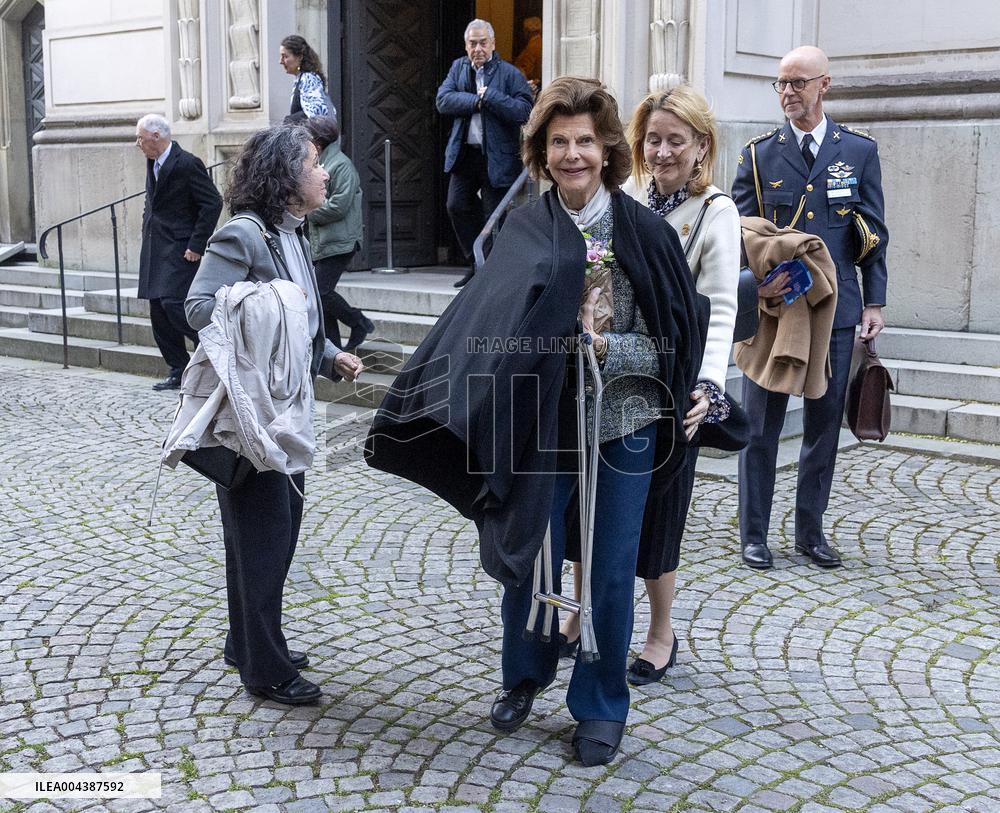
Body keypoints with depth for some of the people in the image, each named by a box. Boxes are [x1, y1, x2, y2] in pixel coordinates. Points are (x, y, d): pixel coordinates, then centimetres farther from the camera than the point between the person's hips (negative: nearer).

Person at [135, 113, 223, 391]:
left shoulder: (187, 164, -14)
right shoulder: (152, 162, 12)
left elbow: (213, 203, -16)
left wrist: (196, 245, -17)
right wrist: (149, 227, 14)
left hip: (180, 250, -9)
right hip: (154, 248, 9)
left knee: (173, 303, -18)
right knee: (158, 311, 7)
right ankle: (178, 372, 15)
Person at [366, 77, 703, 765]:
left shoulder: (645, 231, -6)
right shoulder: (525, 231, 0)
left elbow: (677, 339, -5)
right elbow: (497, 322, -9)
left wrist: (604, 345, -19)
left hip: (623, 429, -1)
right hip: (542, 425, 1)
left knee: (611, 573, 8)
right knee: (529, 561, 10)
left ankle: (601, 707, 27)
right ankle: (526, 675, 38)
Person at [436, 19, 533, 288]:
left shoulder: (510, 73, -4)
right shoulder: (458, 67, 10)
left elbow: (524, 111, -16)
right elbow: (443, 100, -4)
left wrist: (489, 96, -17)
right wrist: (476, 101, -14)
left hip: (497, 158, -4)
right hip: (464, 153, 4)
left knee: (494, 216, 0)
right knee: (457, 206, 1)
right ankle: (475, 265, 17)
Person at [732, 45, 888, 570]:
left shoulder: (860, 151, 6)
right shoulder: (758, 154, 4)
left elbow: (873, 231, 7)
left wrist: (874, 302, 3)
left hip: (835, 308, 1)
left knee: (824, 423, 9)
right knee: (761, 423, 4)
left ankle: (810, 530, 22)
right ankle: (754, 535, 14)